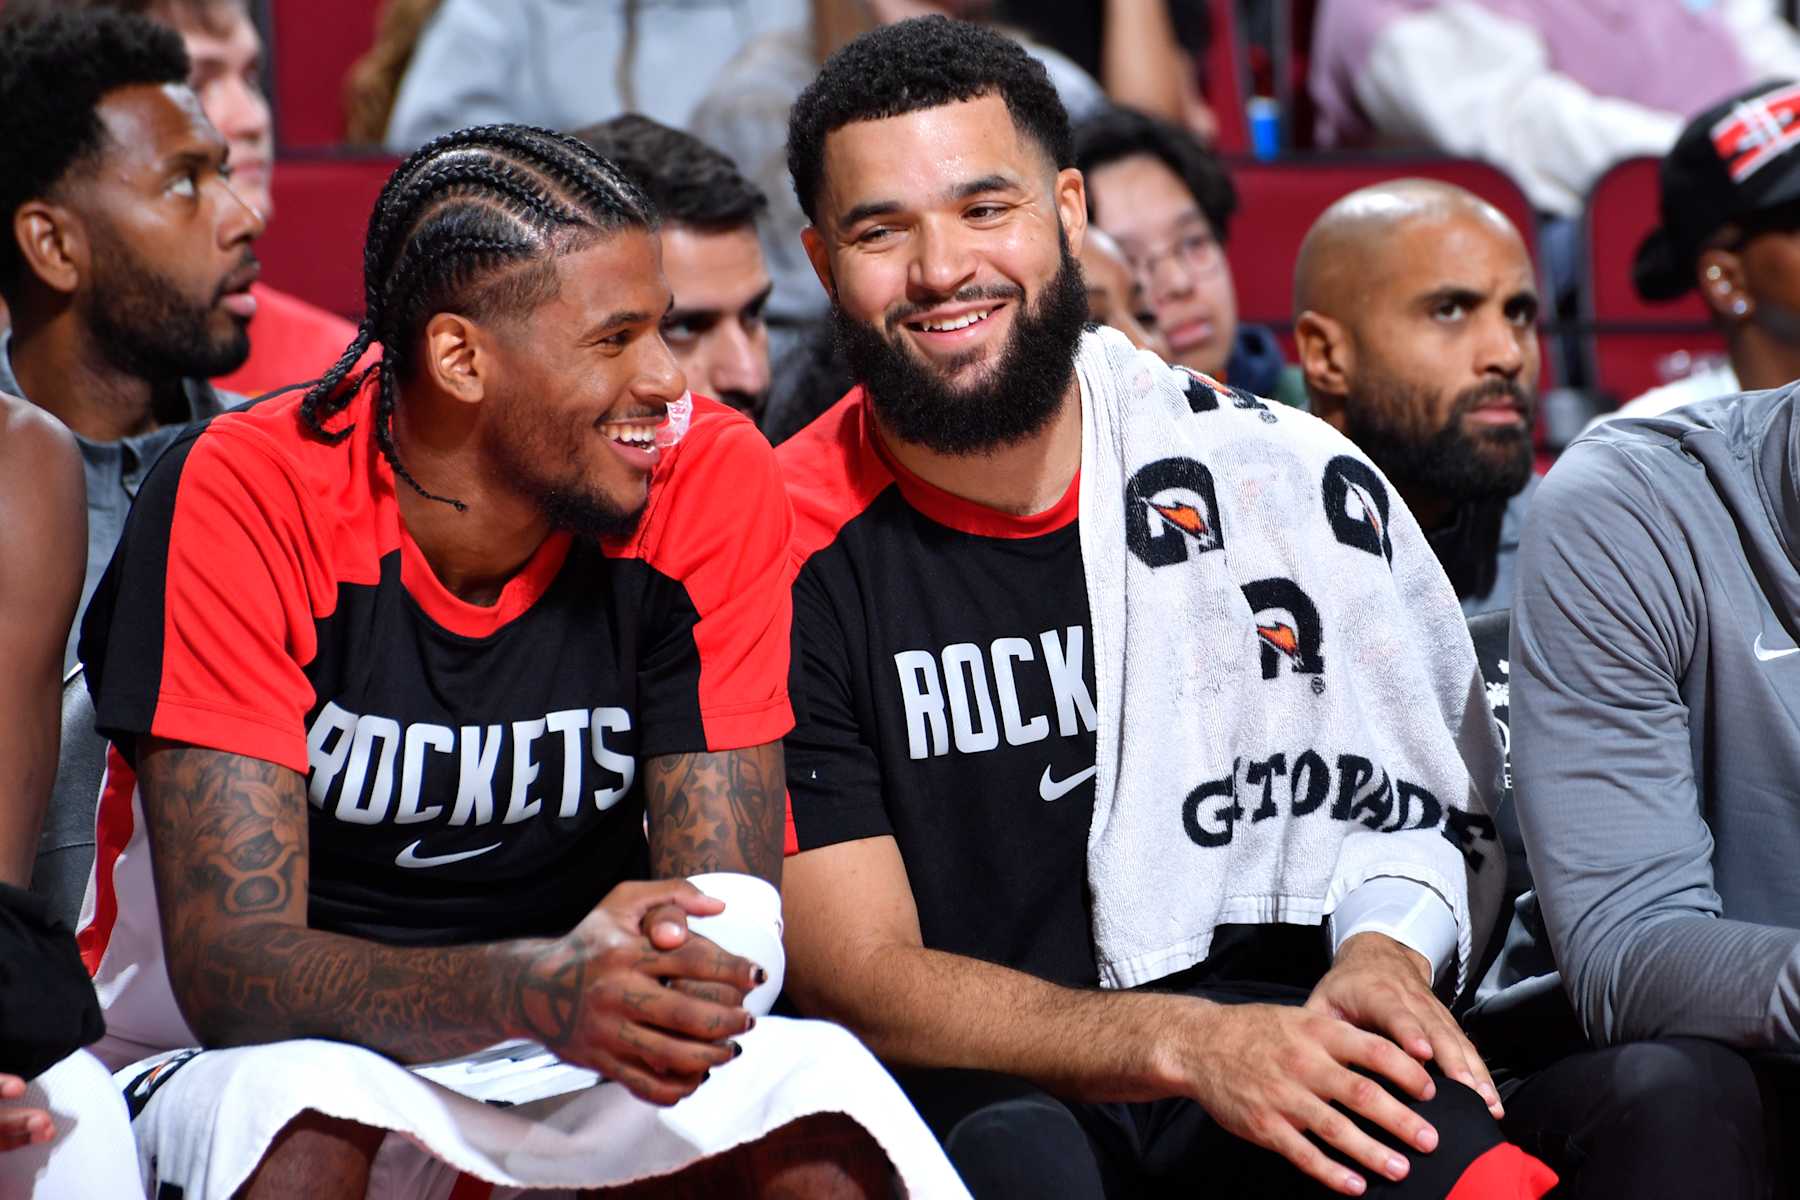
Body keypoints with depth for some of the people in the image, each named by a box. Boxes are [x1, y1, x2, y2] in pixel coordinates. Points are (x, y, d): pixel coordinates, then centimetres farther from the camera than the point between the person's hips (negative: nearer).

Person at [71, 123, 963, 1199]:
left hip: (563, 1071, 2)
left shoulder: (712, 480, -10)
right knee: (309, 1111, -36)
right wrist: (542, 992, -43)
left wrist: (640, 947, -37)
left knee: (819, 1090, -27)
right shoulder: (247, 498, -18)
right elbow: (228, 968, -25)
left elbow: (736, 914, -10)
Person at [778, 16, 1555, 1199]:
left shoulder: (1289, 483, 3)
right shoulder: (789, 557, -3)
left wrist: (1382, 949, -10)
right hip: (967, 1090, -2)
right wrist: (1186, 1044, -22)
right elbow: (859, 977, -8)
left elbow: (1417, 797, 14)